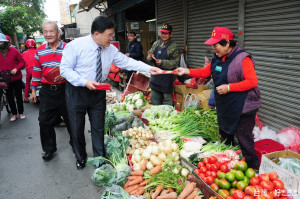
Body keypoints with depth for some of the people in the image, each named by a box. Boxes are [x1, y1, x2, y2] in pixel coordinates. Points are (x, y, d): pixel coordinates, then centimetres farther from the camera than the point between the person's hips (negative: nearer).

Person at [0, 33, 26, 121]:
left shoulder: (14, 50, -6)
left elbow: (22, 61, -3)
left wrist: (16, 69, -18)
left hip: (17, 78, -2)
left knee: (19, 96, 8)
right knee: (10, 97, 9)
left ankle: (21, 112, 24)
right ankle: (14, 114, 23)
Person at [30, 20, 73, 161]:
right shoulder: (39, 51, 7)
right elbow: (36, 71, 13)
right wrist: (33, 90, 14)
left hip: (64, 90, -3)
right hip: (46, 91, 3)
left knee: (70, 119, 9)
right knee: (44, 121, 6)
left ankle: (75, 143, 32)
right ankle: (49, 149, 25)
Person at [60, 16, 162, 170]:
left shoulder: (110, 49, -2)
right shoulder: (75, 45, -16)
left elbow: (126, 62, 1)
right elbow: (65, 69, -15)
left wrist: (148, 68, -8)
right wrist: (84, 82, -27)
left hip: (98, 92, 4)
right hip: (77, 92, -3)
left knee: (98, 127, 11)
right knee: (77, 127, 10)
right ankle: (81, 158, 35)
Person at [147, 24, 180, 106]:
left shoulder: (173, 46, -9)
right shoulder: (156, 43, 9)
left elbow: (175, 62, -13)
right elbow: (150, 53, 16)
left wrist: (162, 62, -23)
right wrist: (150, 57, -7)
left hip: (166, 77, -6)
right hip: (155, 75, 6)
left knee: (167, 97, 3)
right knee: (154, 97, 17)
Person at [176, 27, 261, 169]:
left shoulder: (243, 58, -20)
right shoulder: (217, 58, 5)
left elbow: (252, 81, -23)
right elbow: (205, 72, 9)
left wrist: (229, 87, -27)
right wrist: (187, 71, -3)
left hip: (243, 108, -8)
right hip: (224, 107, 9)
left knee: (244, 139, 1)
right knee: (225, 136, 21)